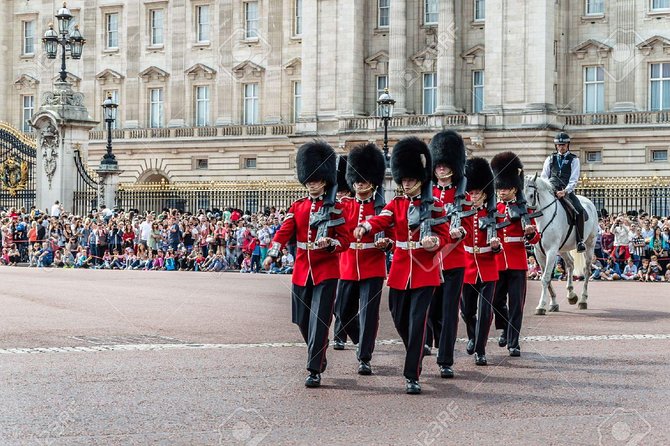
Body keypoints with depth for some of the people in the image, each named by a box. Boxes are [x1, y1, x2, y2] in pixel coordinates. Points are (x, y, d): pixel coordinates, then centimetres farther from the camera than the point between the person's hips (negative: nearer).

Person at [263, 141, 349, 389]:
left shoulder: (335, 208, -1)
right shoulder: (298, 207, 8)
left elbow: (345, 240, -1)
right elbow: (283, 232, -2)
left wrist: (329, 244, -23)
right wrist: (272, 255, -18)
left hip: (326, 271, -4)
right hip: (302, 270, 4)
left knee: (319, 321, -9)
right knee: (302, 320, 10)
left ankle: (314, 370, -6)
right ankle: (318, 354, 35)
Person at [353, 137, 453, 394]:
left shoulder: (434, 206, 0)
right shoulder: (396, 205, 5)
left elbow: (445, 236, 1)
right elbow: (381, 220, -14)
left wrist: (434, 241, -23)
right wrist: (364, 227, -37)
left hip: (425, 271, -3)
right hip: (400, 271, 4)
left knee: (417, 322, -10)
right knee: (400, 320, 12)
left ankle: (412, 376, -8)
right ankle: (416, 355, 40)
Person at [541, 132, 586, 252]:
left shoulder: (573, 159, 7)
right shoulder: (550, 159, 15)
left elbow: (574, 180, -3)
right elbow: (544, 177, 12)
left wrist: (565, 191, -19)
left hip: (567, 191, -2)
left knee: (579, 210, -26)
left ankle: (580, 241, -21)